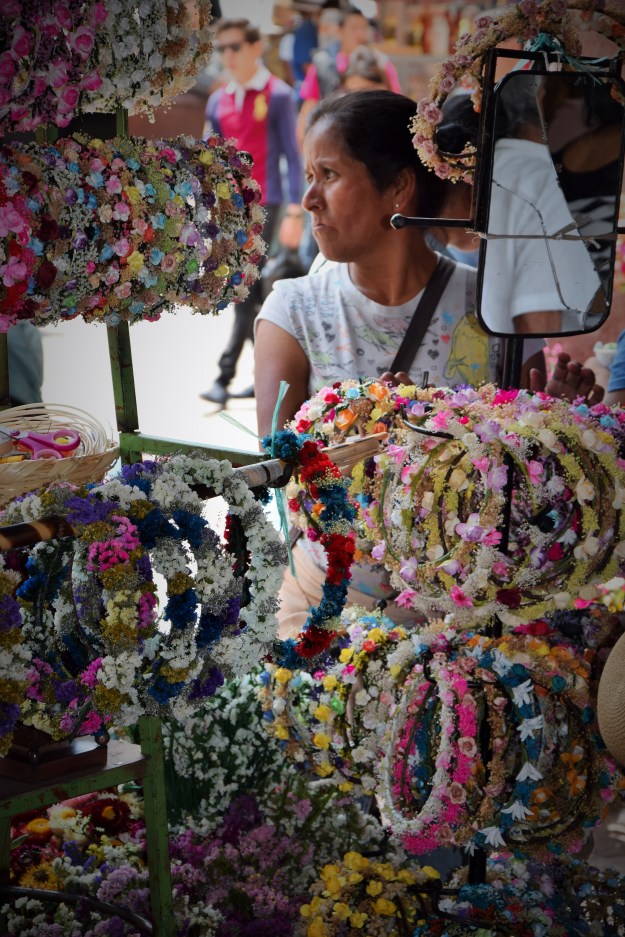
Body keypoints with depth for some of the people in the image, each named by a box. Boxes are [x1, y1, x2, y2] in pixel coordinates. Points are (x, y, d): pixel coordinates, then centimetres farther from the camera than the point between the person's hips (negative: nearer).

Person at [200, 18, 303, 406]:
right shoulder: (219, 100, 13)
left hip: (262, 205, -6)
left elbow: (292, 155, -5)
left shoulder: (278, 95, -3)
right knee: (245, 292, 9)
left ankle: (225, 377, -9)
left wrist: (294, 211, -12)